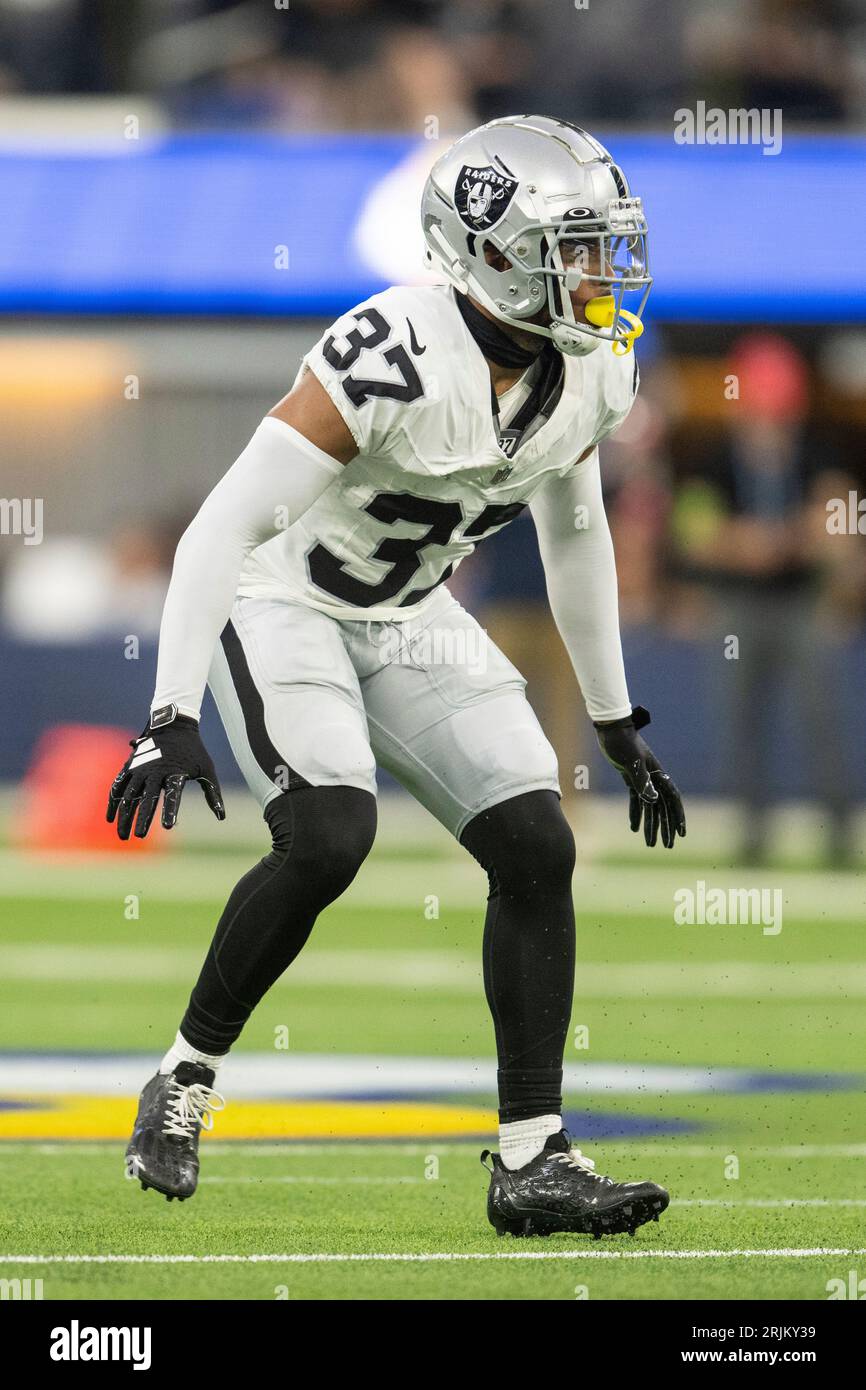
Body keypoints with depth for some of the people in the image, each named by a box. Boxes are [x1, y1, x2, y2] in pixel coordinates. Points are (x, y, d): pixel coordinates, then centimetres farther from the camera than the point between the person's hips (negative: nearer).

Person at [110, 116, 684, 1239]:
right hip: (282, 606, -7)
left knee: (538, 850, -7)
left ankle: (531, 1163, -2)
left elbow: (574, 533, 13)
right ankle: (183, 1084, -7)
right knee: (329, 839, -28)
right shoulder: (394, 357, -30)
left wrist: (617, 722, 17)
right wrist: (172, 715, -32)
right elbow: (224, 526, -28)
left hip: (407, 620, 7)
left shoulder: (592, 370, -7)